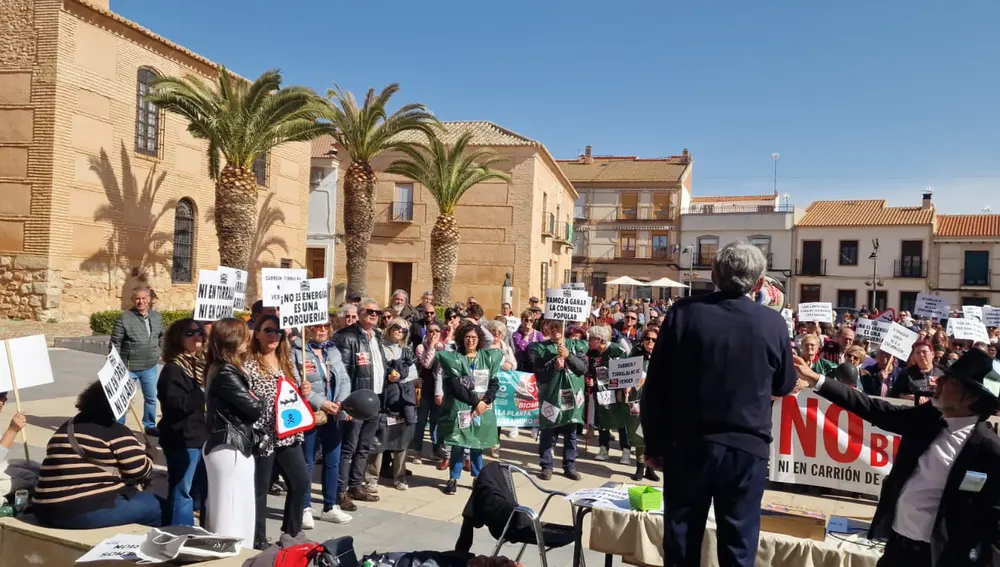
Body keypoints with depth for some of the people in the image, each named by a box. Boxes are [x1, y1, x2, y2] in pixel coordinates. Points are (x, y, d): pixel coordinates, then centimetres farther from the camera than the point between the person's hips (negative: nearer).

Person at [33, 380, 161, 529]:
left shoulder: (67, 427, 19)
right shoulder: (116, 431, -6)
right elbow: (140, 471, -8)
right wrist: (148, 454, 13)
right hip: (89, 511, -9)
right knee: (159, 507, 3)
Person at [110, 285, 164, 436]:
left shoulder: (157, 316, 4)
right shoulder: (124, 318, -12)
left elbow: (162, 337, 21)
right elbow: (115, 343, -10)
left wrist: (160, 352, 14)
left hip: (150, 367, 5)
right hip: (128, 367, -4)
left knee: (151, 397, 14)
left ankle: (150, 426, 29)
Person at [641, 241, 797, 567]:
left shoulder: (684, 313, -8)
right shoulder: (773, 323, -7)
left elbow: (655, 387, -5)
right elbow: (785, 386, 10)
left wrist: (655, 444, 5)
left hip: (688, 445, 0)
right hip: (747, 448, 0)